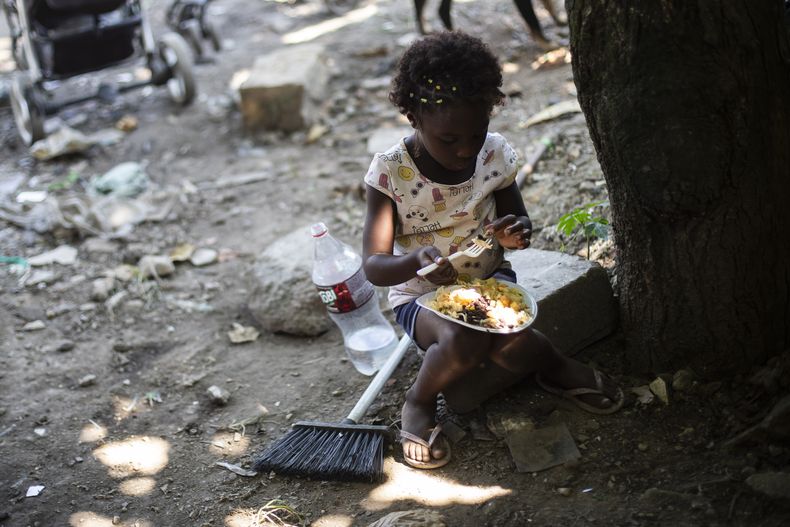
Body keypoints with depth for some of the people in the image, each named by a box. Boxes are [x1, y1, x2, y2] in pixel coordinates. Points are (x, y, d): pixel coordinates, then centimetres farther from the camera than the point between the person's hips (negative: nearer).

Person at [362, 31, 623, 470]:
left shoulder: (494, 154, -7)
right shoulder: (390, 171, -17)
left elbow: (519, 221, 7)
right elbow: (373, 265, -18)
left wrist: (517, 232, -20)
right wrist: (416, 260, -41)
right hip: (420, 294, -2)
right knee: (462, 341, -36)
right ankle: (419, 402, -3)